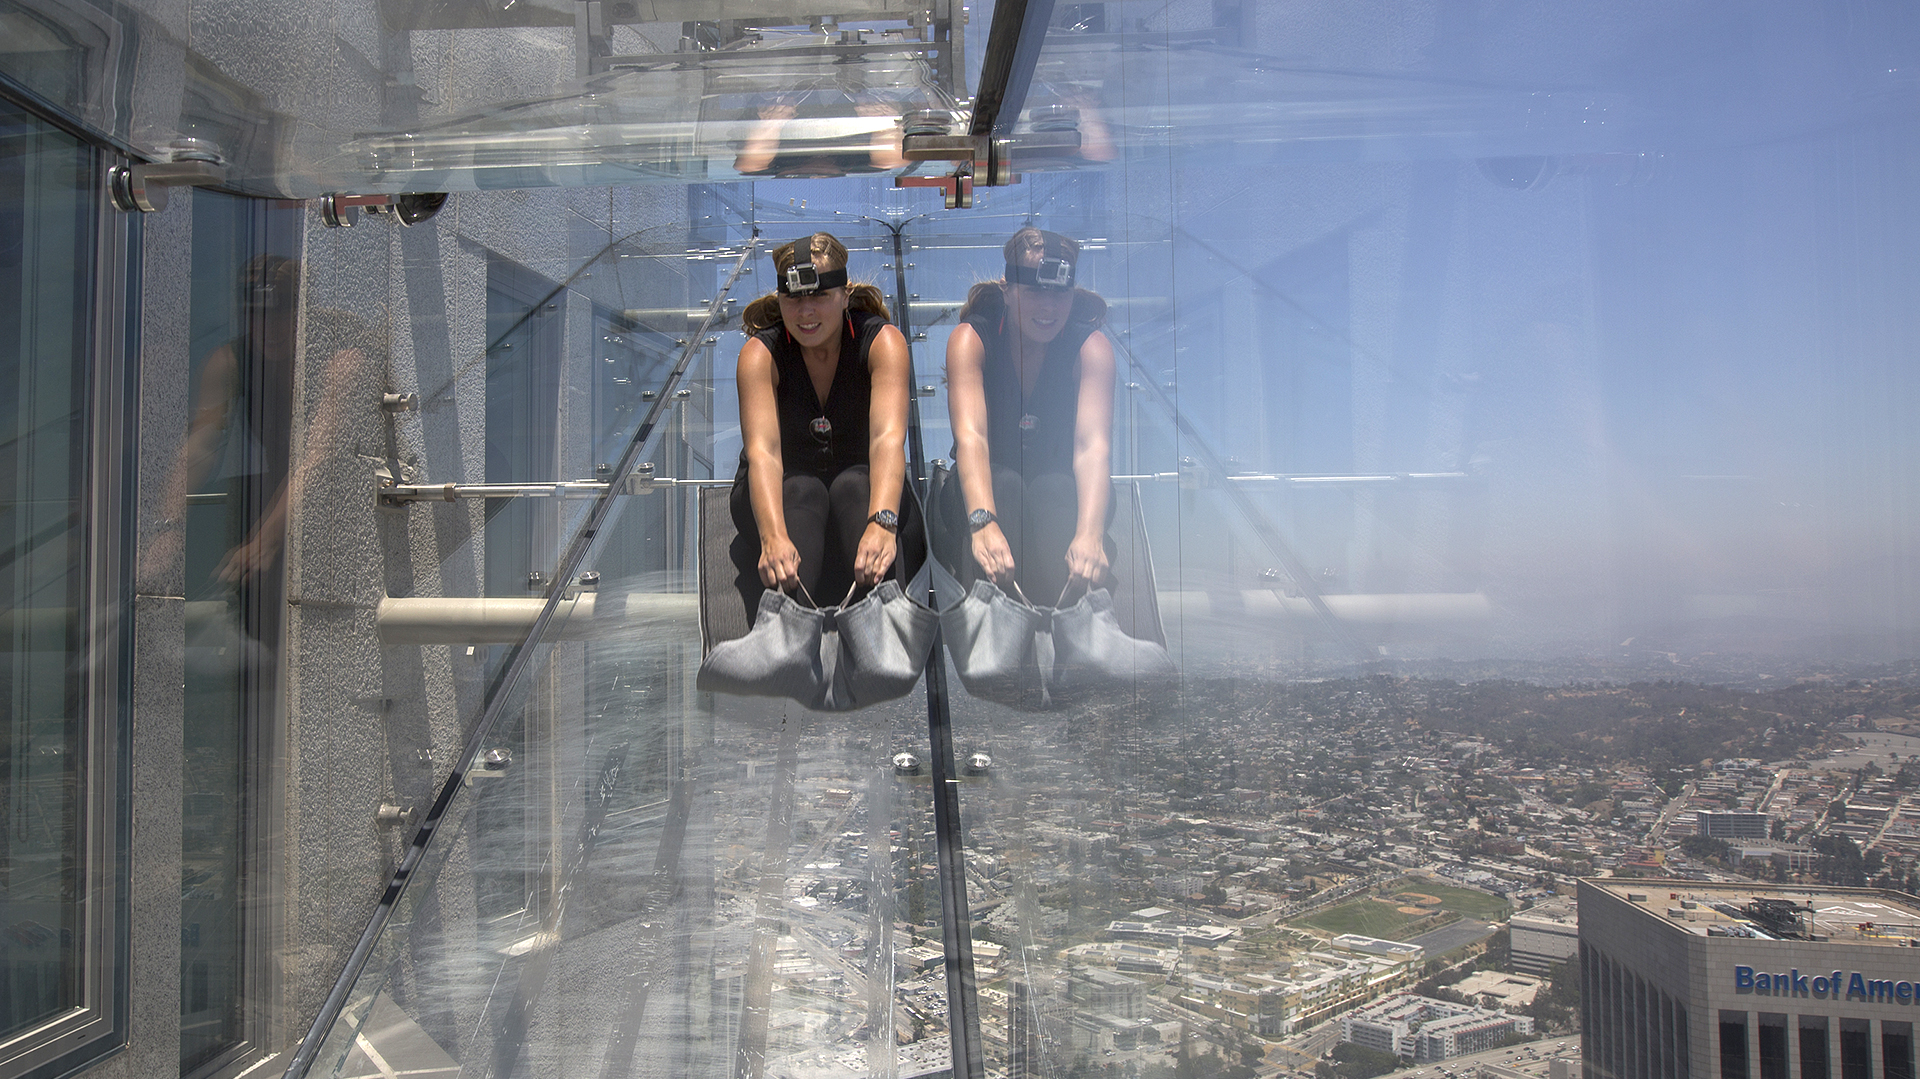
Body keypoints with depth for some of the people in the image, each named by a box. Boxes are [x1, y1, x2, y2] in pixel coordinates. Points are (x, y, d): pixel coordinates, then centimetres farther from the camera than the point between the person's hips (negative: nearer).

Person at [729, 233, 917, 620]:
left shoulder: (882, 341, -14)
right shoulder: (760, 352, -13)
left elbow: (888, 437, -31)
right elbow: (762, 450, -29)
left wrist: (881, 522, -51)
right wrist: (774, 536, -50)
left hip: (862, 485, 0)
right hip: (781, 491, 0)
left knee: (854, 486, -34)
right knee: (801, 492, -34)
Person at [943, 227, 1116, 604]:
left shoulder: (1091, 347, -10)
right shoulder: (971, 338, -11)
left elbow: (1094, 446, -25)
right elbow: (970, 436, -28)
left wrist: (1090, 534, -44)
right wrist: (984, 522, -48)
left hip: (1061, 492, 0)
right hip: (986, 490, 0)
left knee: (1055, 488, -32)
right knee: (1004, 484, -32)